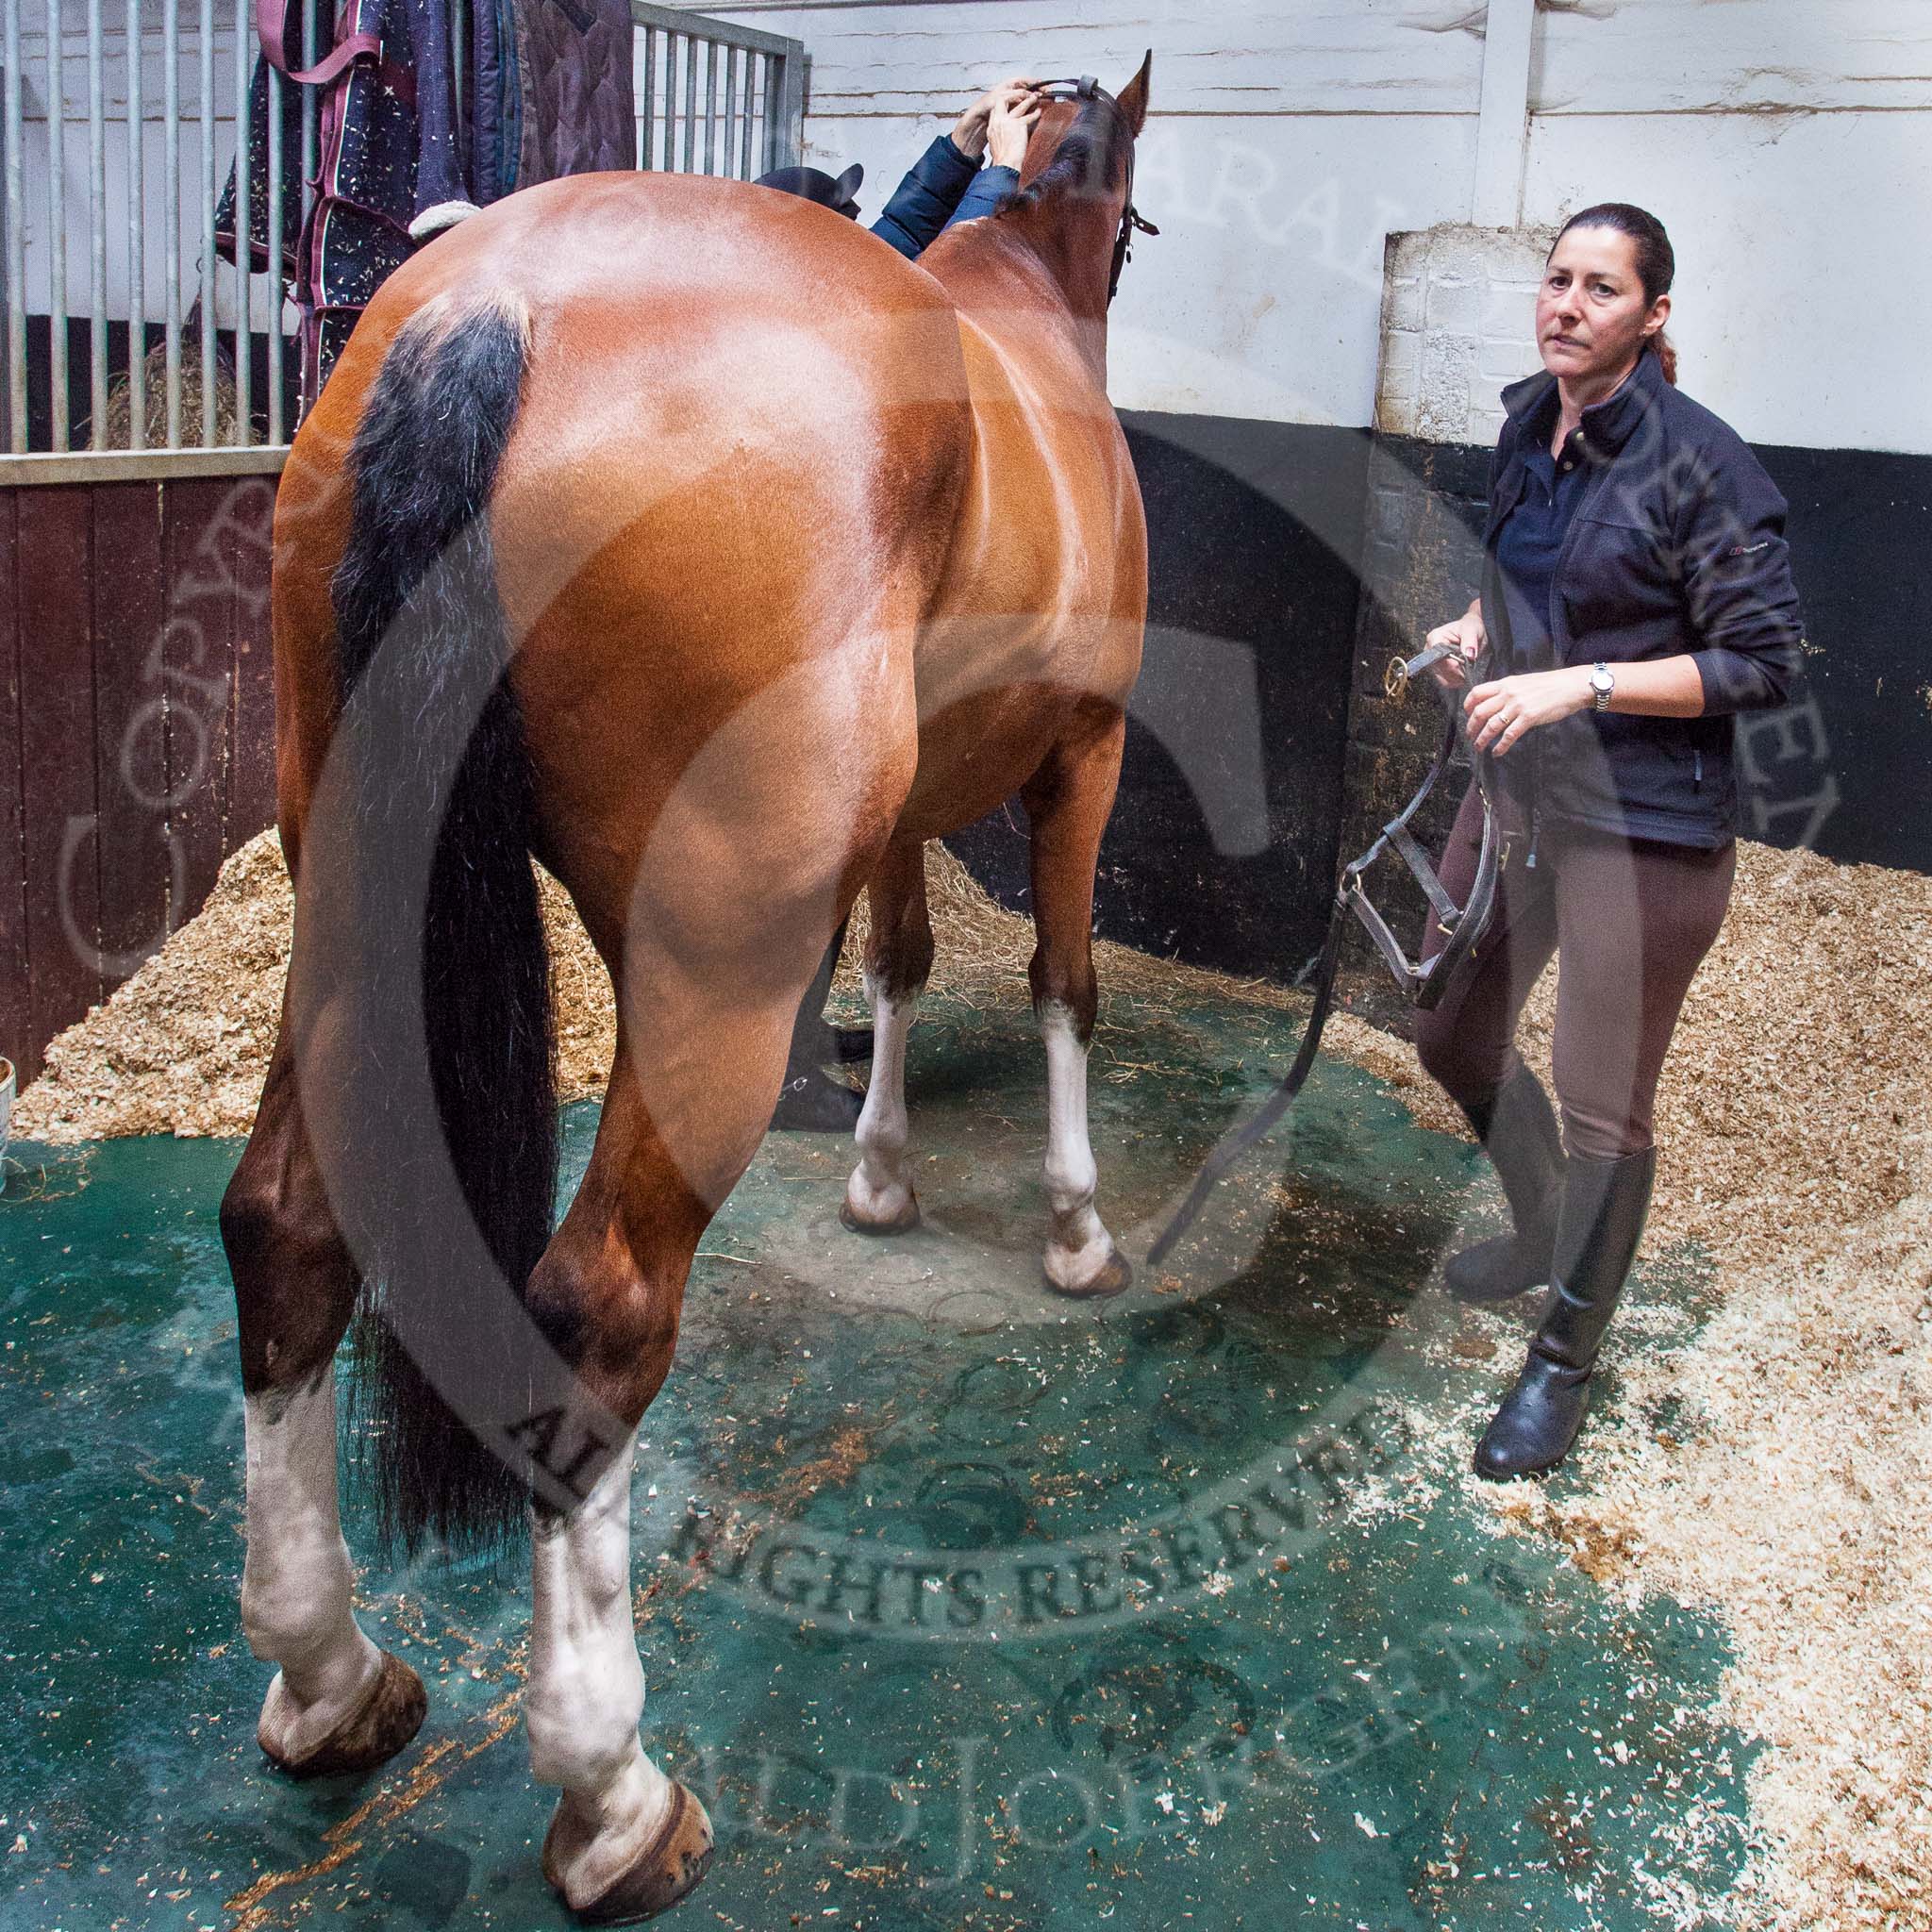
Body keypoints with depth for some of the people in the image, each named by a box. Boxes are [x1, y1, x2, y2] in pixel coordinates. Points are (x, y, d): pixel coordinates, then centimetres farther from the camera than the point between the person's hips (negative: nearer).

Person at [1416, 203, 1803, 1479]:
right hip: (1519, 791, 8)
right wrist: (1483, 625, 3)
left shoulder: (1698, 462, -18)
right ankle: (1545, 1234, 47)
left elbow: (1764, 663, -17)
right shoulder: (1530, 425, 5)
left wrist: (1580, 683, -24)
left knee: (1603, 1106, 2)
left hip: (1643, 824, -8)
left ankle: (1568, 1361, 23)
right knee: (1455, 1037, 20)